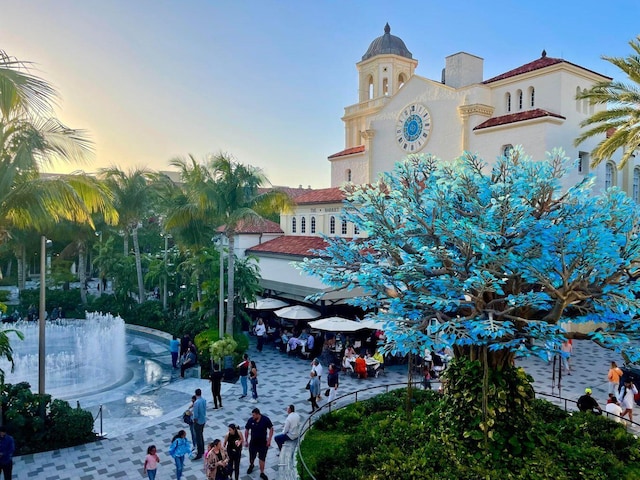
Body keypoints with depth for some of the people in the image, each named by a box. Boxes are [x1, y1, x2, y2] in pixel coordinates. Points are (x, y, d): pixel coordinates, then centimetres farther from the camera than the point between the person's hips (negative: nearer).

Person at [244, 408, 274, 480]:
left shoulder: (265, 419, -18)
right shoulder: (250, 420, -14)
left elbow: (271, 429, -8)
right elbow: (247, 430, 0)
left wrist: (269, 440, -13)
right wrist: (246, 441, 3)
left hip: (263, 442, -2)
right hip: (253, 442, 2)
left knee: (262, 458, 3)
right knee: (252, 456, 16)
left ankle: (262, 473, 21)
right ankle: (251, 465, 49)